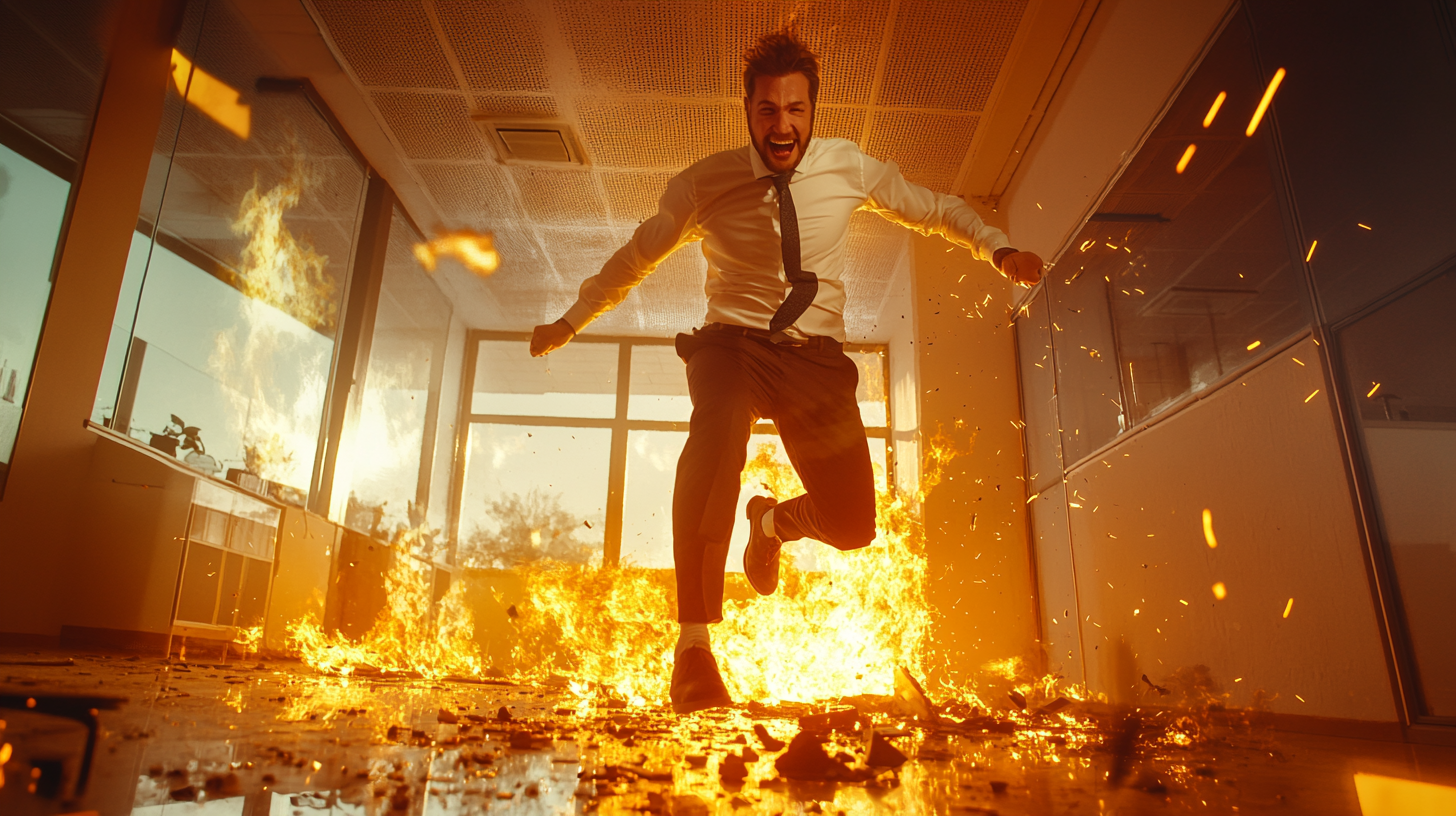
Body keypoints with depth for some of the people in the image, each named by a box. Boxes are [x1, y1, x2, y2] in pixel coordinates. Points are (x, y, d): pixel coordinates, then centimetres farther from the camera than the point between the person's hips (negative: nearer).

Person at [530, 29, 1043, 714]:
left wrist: (999, 250, 2)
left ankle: (774, 520, 31)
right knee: (717, 427, -40)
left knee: (853, 525, -7)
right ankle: (693, 646, -36)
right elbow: (636, 255, 11)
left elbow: (934, 210, 17)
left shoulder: (848, 167, 2)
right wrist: (568, 323, 16)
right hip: (732, 343, -2)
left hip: (815, 355, 3)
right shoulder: (706, 182, -2)